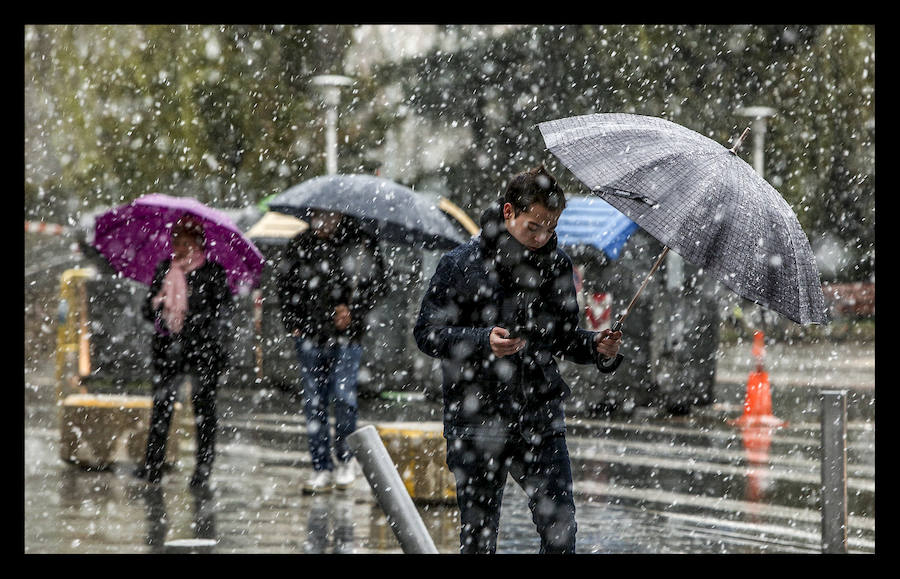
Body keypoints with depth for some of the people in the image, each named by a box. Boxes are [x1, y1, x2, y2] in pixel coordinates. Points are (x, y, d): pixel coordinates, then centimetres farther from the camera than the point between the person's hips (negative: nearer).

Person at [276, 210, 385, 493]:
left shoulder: (359, 244, 0)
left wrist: (353, 310, -8)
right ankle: (322, 468, 8)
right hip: (309, 334, 3)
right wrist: (292, 321, 5)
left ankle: (345, 460, 12)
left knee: (343, 396, -8)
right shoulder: (299, 245, 7)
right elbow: (284, 283, 14)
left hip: (346, 335, -3)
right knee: (313, 401, 2)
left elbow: (373, 282, 4)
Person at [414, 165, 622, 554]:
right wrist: (483, 342, -21)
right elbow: (426, 333, -6)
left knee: (560, 528, -7)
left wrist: (595, 347, -7)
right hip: (476, 420, -2)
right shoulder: (461, 264, -5)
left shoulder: (556, 263, 7)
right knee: (479, 536, 4)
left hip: (540, 418, 3)